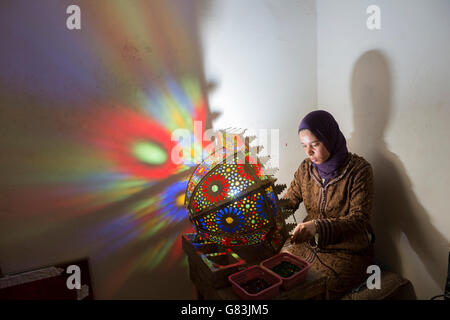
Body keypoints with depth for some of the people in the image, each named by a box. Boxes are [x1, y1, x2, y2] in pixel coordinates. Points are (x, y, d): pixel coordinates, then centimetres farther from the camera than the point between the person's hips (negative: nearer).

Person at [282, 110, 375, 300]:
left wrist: (317, 227, -36)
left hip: (348, 252, -4)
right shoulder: (306, 167, 2)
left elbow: (359, 220, -19)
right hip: (310, 245, 5)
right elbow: (290, 200, 5)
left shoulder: (359, 169, -13)